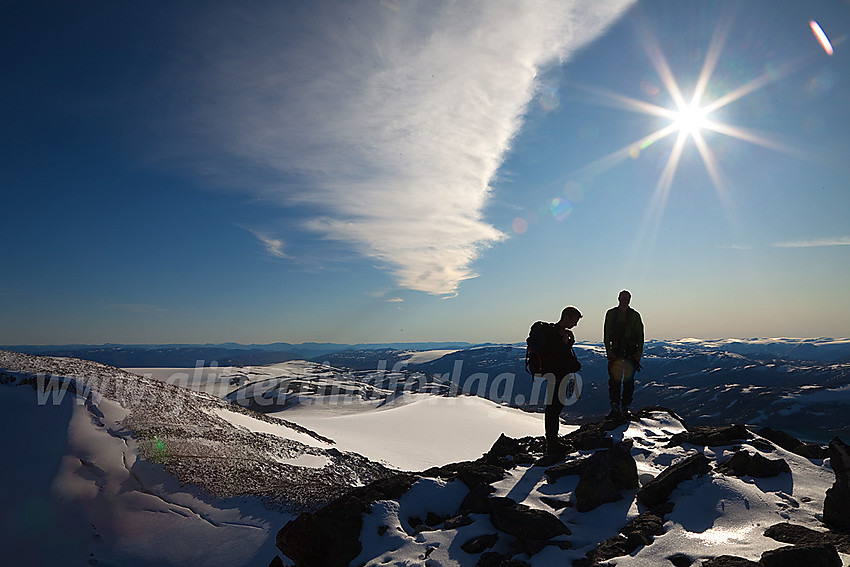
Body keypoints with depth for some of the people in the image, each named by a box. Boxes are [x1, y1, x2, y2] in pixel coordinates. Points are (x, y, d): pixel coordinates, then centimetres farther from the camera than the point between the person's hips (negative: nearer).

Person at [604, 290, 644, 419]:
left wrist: (639, 352, -5)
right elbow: (607, 334, 3)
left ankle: (624, 406, 11)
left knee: (628, 380, 2)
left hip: (631, 351, 0)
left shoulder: (635, 315, 6)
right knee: (614, 379, -9)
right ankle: (615, 407, -11)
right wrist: (608, 350, -7)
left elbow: (640, 335, 6)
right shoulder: (611, 313, 7)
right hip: (615, 351, 0)